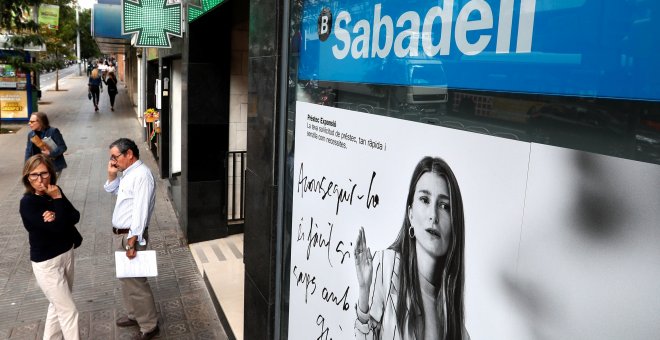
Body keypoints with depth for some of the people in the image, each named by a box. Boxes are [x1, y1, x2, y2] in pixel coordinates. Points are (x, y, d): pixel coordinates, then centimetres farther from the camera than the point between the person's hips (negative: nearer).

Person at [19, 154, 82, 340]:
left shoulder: (54, 192, -2)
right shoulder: (28, 202, -21)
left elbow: (75, 216, -9)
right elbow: (58, 227, -27)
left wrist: (56, 216, -26)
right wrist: (57, 199, -23)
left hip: (66, 253, 7)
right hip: (46, 262, -7)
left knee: (58, 305, 23)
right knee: (69, 310, 0)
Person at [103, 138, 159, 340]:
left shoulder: (141, 175, -21)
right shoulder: (128, 173, 9)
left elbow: (140, 212, -25)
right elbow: (112, 190, 28)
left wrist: (131, 242, -26)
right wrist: (112, 174, 8)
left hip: (130, 236, -10)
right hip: (120, 234, 10)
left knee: (135, 281, -2)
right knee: (126, 278, 21)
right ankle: (134, 315, 38)